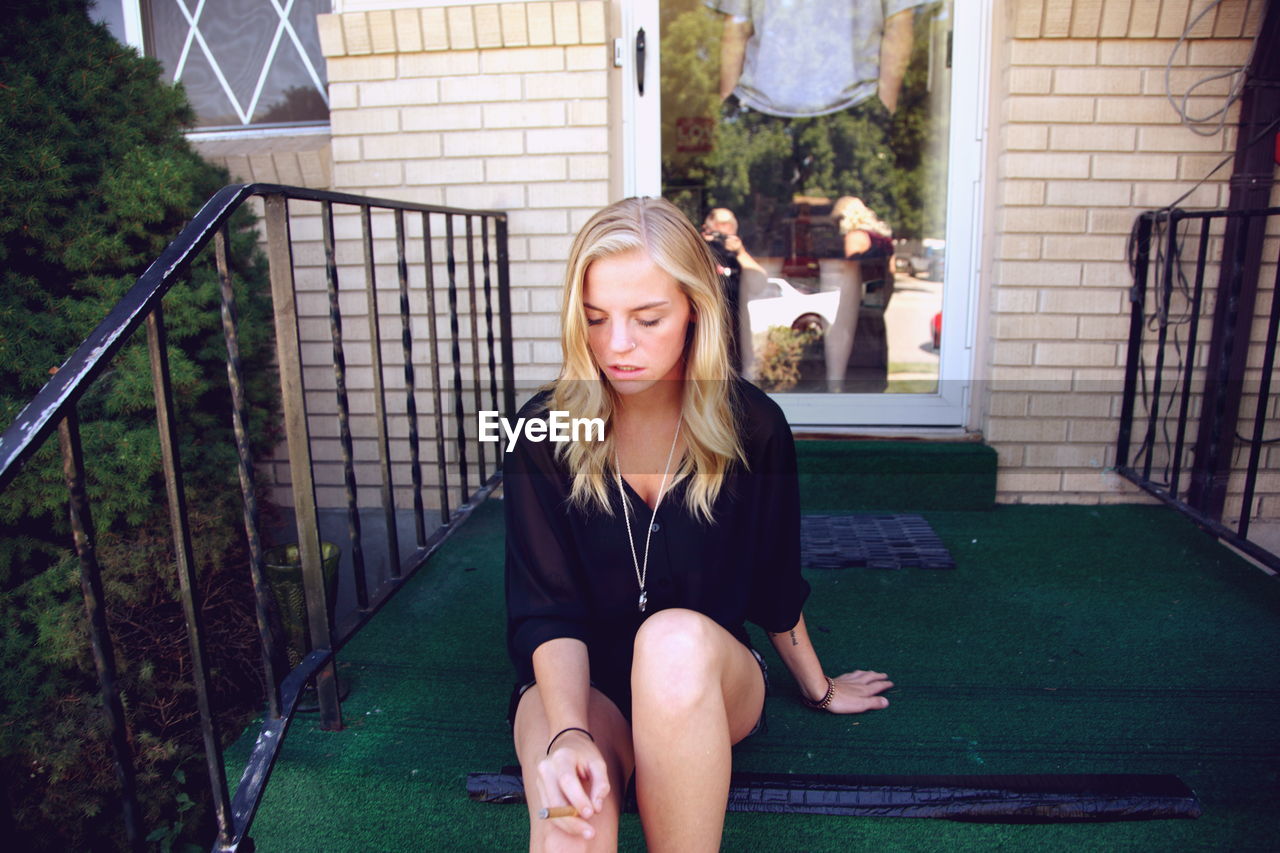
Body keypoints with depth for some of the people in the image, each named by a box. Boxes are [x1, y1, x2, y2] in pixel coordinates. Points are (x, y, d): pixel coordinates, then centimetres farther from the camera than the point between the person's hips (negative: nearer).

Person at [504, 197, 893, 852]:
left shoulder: (751, 427, -7)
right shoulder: (543, 433, -10)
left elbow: (775, 587, 7)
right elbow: (548, 611, -15)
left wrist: (819, 691, 20)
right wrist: (568, 734, -32)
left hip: (708, 681, 2)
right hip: (575, 681, -1)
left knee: (676, 639, -36)